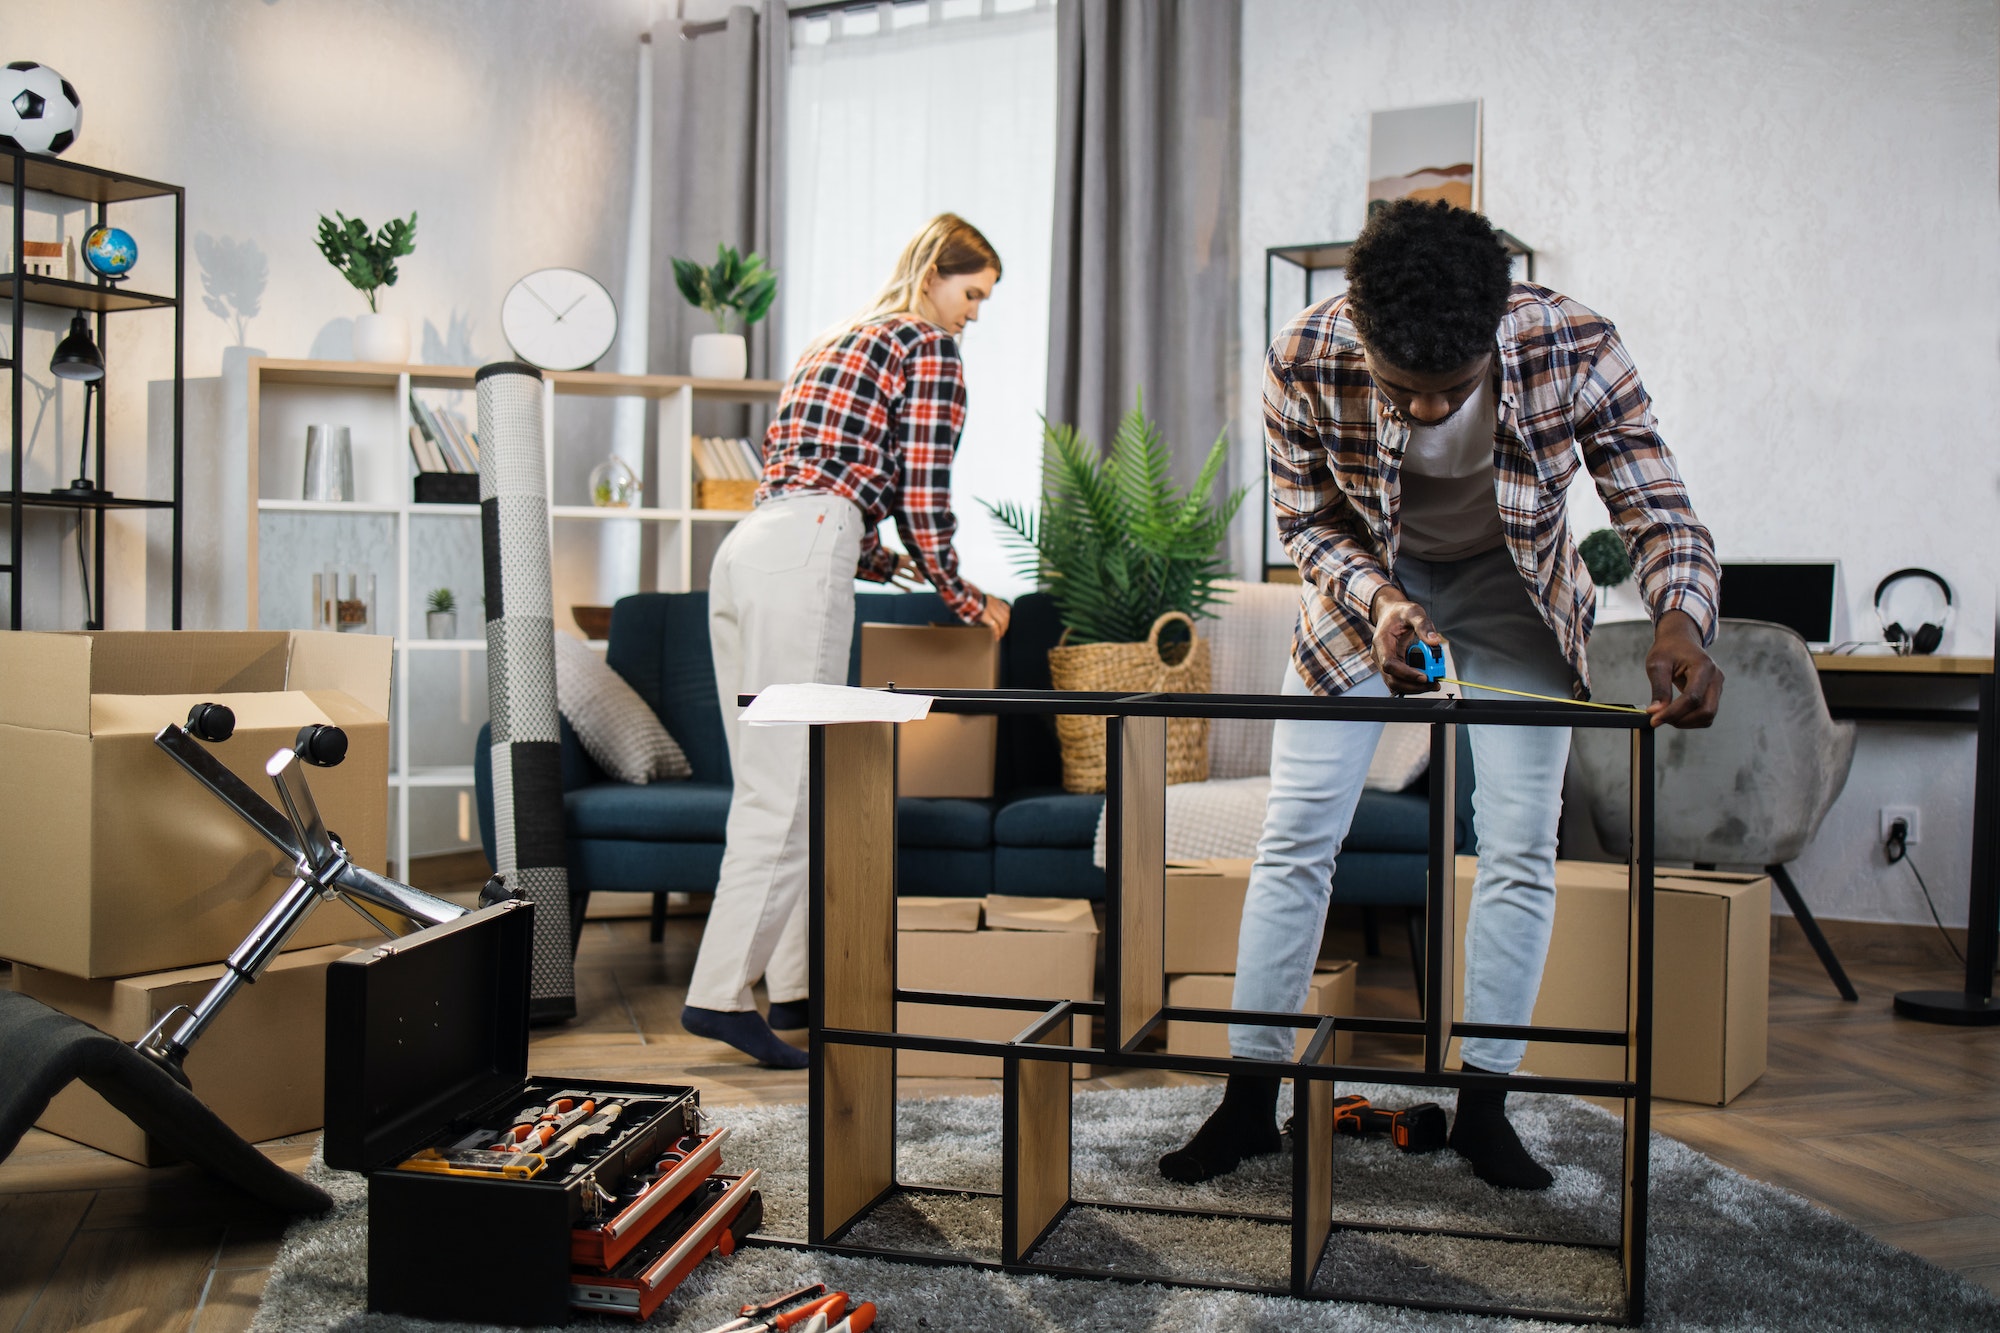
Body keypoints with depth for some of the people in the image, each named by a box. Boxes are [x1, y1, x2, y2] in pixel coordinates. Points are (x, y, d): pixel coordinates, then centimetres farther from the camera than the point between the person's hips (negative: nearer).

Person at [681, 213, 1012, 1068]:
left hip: (746, 549, 9)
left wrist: (903, 569, 33)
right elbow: (924, 498, -2)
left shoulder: (840, 342, 31)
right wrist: (965, 601, 12)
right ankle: (719, 993, -10)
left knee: (773, 785, 9)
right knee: (787, 792, -9)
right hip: (802, 558, -9)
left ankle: (794, 986, 16)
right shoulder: (930, 348, 5)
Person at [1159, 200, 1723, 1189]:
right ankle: (1250, 1098, 9)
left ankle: (1482, 1105, 12)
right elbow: (1307, 520, -13)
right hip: (1367, 581, 0)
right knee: (1295, 837, -2)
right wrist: (1379, 598, -31)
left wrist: (1680, 619, -41)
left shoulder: (1574, 350, -30)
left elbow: (1659, 510, -21)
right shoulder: (1306, 359, -29)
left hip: (1512, 588, 0)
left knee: (1521, 848, -3)